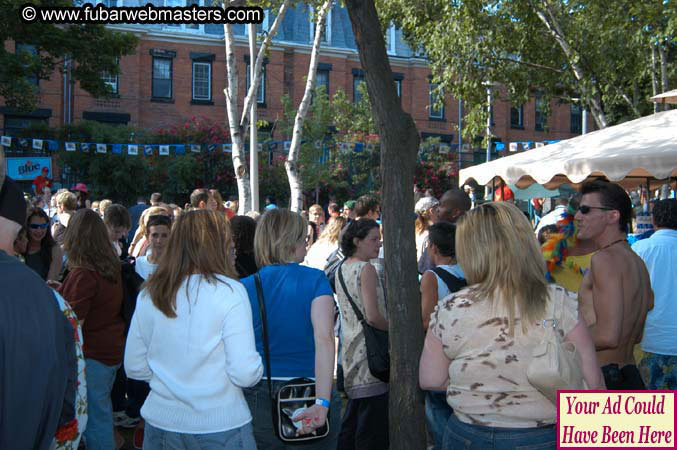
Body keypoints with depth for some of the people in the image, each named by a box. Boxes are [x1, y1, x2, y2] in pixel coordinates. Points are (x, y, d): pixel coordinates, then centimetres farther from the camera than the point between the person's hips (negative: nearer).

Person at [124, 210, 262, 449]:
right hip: (220, 427, -4)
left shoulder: (149, 294, -2)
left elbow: (134, 368, 5)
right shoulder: (229, 291, -15)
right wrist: (259, 366, 2)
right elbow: (246, 374, -19)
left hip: (160, 423, 4)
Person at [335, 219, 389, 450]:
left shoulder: (342, 269, 12)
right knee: (373, 427, -3)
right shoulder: (366, 269, -15)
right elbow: (373, 316, -22)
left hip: (350, 351, 9)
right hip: (369, 352, -9)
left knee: (351, 419, 19)